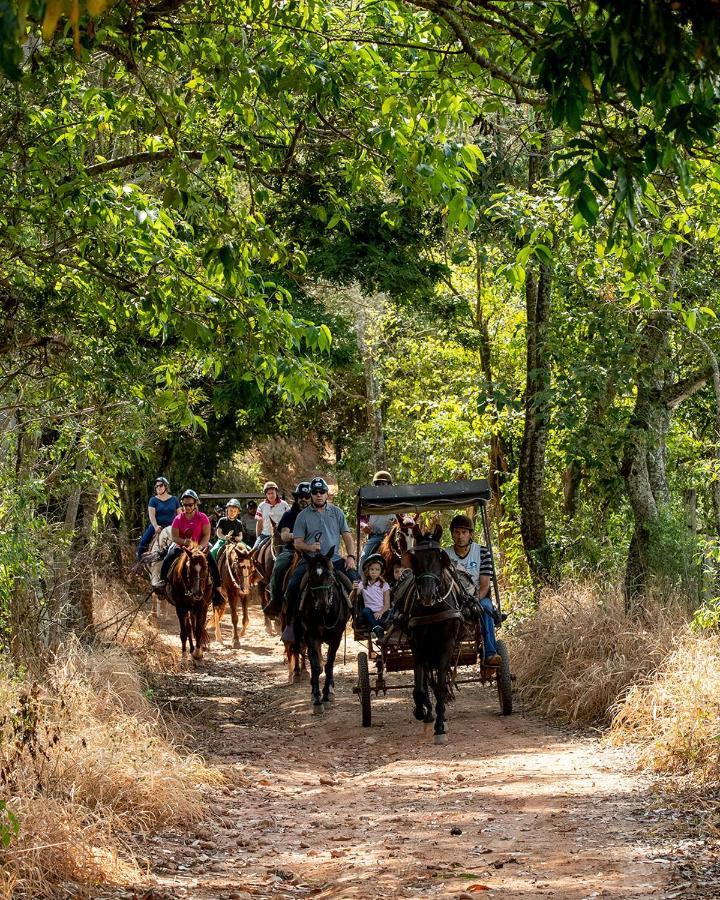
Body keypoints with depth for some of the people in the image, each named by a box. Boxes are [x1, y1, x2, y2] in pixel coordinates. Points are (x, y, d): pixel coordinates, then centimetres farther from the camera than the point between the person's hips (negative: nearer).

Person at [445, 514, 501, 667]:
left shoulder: (482, 552, 3)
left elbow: (485, 585, -3)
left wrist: (476, 599, -23)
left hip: (478, 598, 0)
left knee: (485, 606, -36)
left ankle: (490, 654, -46)